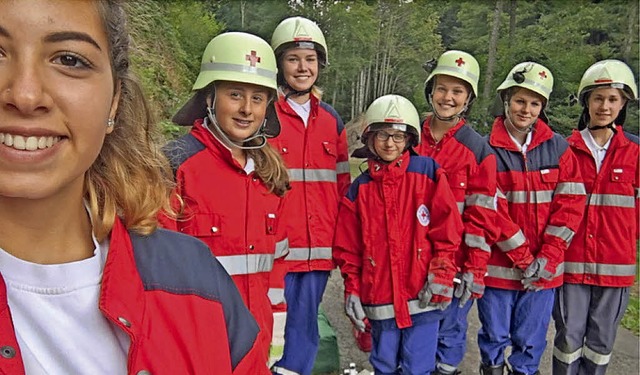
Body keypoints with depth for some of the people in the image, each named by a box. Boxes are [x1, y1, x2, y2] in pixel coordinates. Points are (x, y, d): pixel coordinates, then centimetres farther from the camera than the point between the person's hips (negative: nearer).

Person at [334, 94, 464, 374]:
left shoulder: (427, 172, -2)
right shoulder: (360, 188, 5)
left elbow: (447, 229, -4)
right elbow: (348, 247, 8)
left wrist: (440, 276, -8)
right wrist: (352, 290, 5)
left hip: (423, 296, -3)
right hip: (379, 300, 3)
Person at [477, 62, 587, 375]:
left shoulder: (558, 148, 3)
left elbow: (571, 204, -2)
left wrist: (547, 257, -10)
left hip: (543, 269, 2)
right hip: (497, 265, -2)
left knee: (530, 343, 16)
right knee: (494, 337, 14)